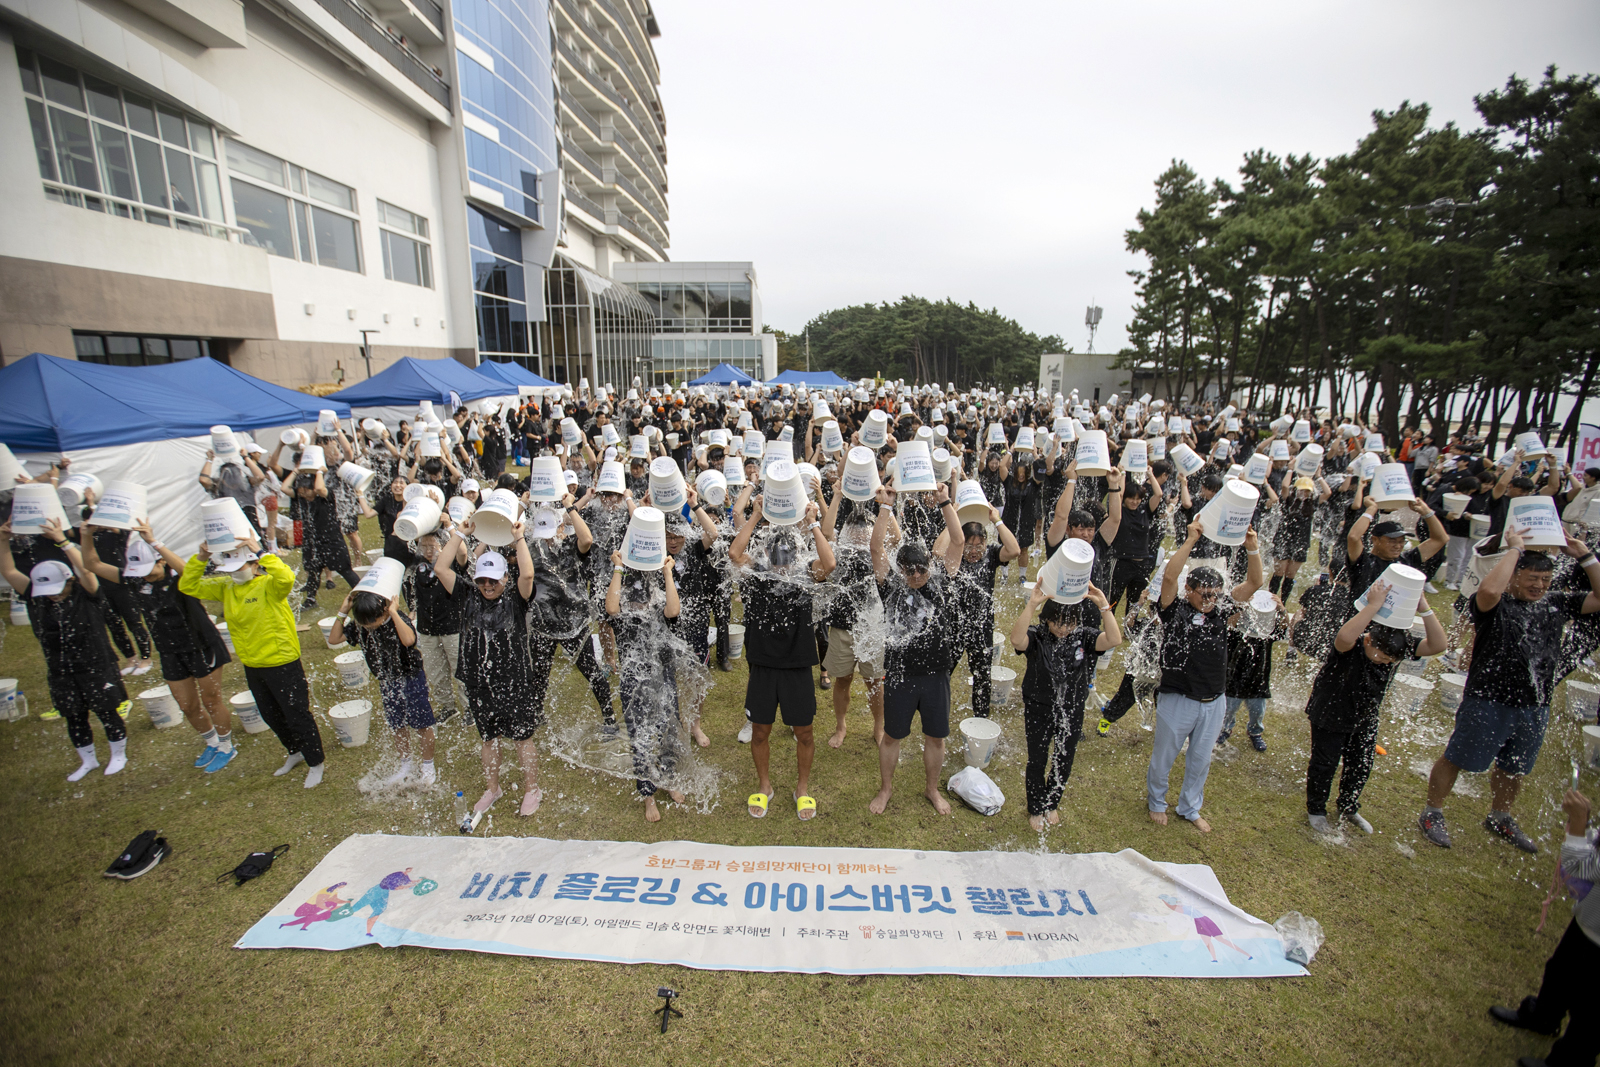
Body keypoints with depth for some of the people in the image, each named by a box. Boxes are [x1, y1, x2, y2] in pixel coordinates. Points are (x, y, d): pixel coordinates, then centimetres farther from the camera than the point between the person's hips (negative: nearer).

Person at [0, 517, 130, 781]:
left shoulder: (86, 596, -13)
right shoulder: (37, 598, 1)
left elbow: (87, 569, -31)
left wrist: (62, 542, -34)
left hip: (96, 669, -5)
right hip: (61, 674, 5)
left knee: (107, 713, 7)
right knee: (74, 718, 16)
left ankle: (119, 754, 27)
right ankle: (88, 759, 34)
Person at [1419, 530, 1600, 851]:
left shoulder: (1556, 604, 7)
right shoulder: (1495, 606, -14)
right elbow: (1488, 589, -36)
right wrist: (1514, 549, -26)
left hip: (1535, 708, 7)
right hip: (1488, 703, -7)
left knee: (1514, 769, 22)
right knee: (1455, 760, 3)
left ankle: (1499, 819, 42)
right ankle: (1432, 815, 18)